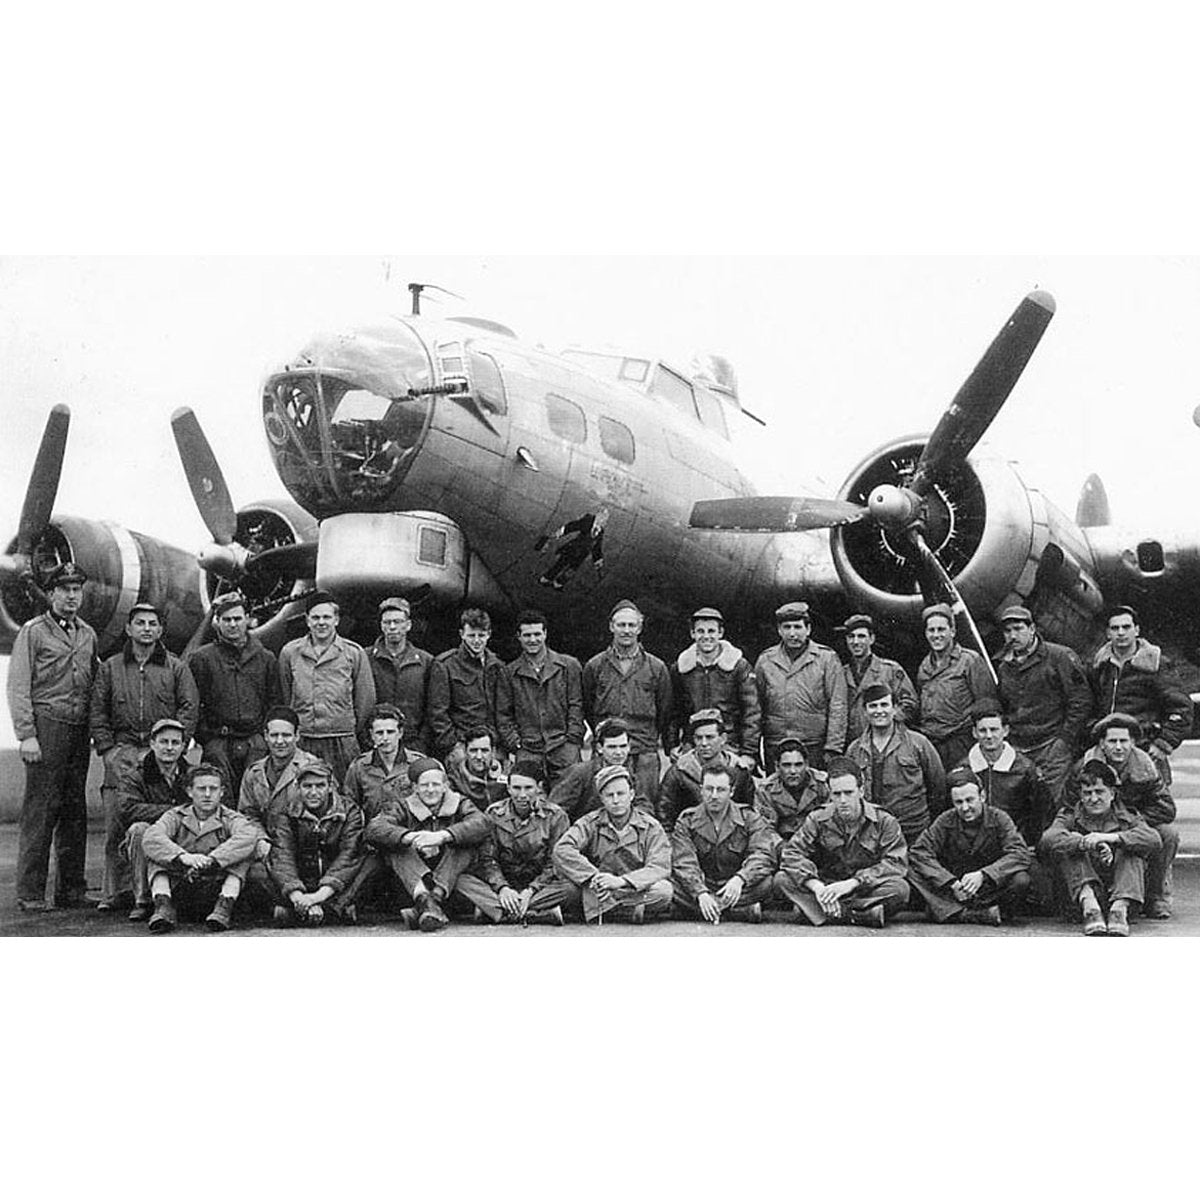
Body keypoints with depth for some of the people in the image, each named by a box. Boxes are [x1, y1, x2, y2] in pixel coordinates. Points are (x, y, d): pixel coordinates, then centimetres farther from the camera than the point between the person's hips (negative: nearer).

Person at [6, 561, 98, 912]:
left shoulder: (88, 634, 17)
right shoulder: (33, 631, 0)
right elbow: (18, 687, -6)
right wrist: (26, 735, -13)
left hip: (80, 729, 6)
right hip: (46, 725, -5)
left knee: (75, 810, 8)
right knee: (40, 809, -7)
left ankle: (71, 890, 14)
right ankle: (30, 893, -3)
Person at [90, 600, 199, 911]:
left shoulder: (175, 668, 12)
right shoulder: (110, 668, 16)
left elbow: (189, 707, 5)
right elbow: (97, 713, 13)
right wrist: (107, 748, 1)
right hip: (121, 753, 1)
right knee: (116, 823, -5)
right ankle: (115, 890, 0)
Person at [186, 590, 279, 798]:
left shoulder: (266, 658, 12)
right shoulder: (201, 658, 5)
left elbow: (274, 703, 13)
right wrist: (203, 736, -4)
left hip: (256, 741, 1)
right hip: (217, 742, -1)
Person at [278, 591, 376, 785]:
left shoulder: (354, 653, 2)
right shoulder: (289, 652, 7)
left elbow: (365, 701, 7)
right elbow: (284, 697, 15)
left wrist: (351, 732, 8)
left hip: (342, 744, -1)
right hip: (301, 743, 1)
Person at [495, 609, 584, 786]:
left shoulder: (569, 666, 10)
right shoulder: (508, 673, 12)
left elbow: (576, 706, 7)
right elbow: (503, 716, 11)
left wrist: (572, 740, -2)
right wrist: (515, 745, 0)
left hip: (564, 750, 0)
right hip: (527, 752, 1)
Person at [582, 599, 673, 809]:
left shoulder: (656, 668, 8)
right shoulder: (594, 666, 7)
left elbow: (665, 713, 12)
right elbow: (587, 710, 15)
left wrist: (669, 749, 11)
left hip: (645, 753, 0)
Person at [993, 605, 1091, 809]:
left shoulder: (1060, 657, -2)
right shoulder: (1002, 666, 15)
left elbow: (1081, 700, -4)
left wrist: (1065, 739, -9)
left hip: (1052, 746, -5)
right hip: (1017, 750, 5)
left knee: (1052, 803, -11)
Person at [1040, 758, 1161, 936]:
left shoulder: (1127, 818, 6)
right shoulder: (1070, 818, 6)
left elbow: (1154, 840, -17)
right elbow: (1048, 839, -19)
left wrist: (1110, 838, -29)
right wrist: (1087, 843, -34)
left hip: (1119, 887, 0)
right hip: (1082, 885, 0)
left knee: (1130, 848, -19)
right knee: (1066, 849, -19)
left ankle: (1120, 907, -37)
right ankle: (1089, 905, -39)